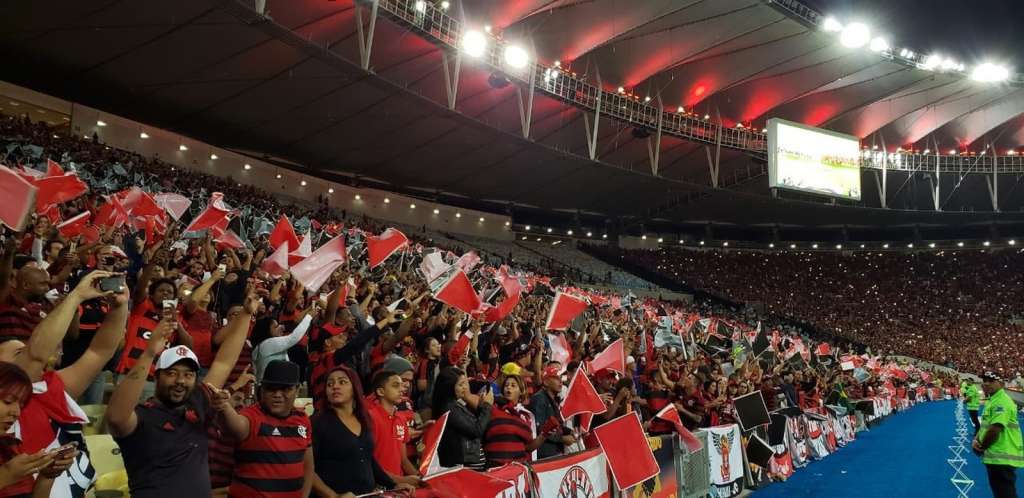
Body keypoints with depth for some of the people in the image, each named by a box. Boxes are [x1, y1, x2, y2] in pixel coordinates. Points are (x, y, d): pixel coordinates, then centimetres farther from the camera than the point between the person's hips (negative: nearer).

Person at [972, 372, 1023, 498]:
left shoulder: (1001, 402, -18)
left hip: (1002, 458, -11)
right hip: (996, 457, 11)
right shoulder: (992, 400, 16)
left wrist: (981, 447, -9)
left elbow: (995, 429, -24)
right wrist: (976, 440, 2)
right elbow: (985, 425, 21)